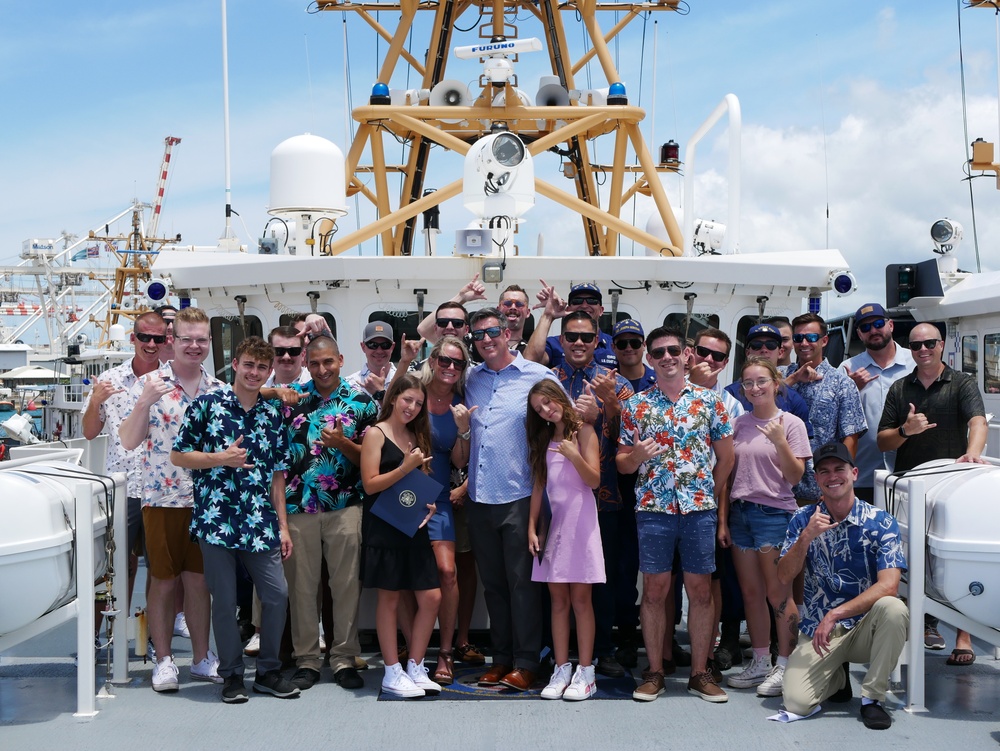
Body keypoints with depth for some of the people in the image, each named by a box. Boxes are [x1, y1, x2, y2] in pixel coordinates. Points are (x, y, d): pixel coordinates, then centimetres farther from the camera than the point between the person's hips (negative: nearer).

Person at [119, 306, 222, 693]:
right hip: (162, 498, -3)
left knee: (199, 579, 10)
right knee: (163, 582, 5)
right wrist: (143, 404, -22)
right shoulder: (149, 384, -3)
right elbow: (128, 442, -8)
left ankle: (202, 658, 20)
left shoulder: (219, 390, 7)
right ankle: (164, 661, 16)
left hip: (207, 499, 3)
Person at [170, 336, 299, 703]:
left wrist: (283, 526, 9)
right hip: (216, 519, -3)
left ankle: (268, 671, 18)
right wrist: (221, 459, -13)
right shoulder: (206, 405, 0)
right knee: (225, 601, 2)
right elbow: (178, 455, 1)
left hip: (260, 522, 3)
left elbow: (277, 475, 13)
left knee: (277, 595, 1)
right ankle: (232, 675, 17)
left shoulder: (273, 415, 11)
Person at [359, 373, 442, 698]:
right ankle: (392, 673, 10)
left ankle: (415, 668, 14)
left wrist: (428, 503, 5)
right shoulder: (376, 433, -4)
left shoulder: (417, 436, 16)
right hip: (384, 527, -6)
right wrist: (405, 468, -20)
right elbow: (370, 484, -11)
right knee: (389, 597, 1)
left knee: (432, 597, 2)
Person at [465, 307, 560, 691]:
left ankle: (525, 662, 8)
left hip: (520, 496, -5)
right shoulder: (471, 379, 11)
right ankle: (501, 657, 22)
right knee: (493, 582, 12)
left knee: (522, 582, 0)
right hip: (480, 497, 5)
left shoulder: (538, 376, -3)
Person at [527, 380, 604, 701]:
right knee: (558, 599, 3)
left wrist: (574, 455, -23)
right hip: (552, 521, 5)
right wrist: (532, 527, 7)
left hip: (579, 520, -4)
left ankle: (585, 673, -1)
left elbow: (594, 480, -7)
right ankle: (561, 670, 7)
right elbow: (539, 485, 13)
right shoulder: (544, 439, 15)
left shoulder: (583, 431, 0)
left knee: (580, 598, -4)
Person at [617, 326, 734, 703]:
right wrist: (637, 455, -14)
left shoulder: (709, 400, 5)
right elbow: (622, 464, 6)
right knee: (655, 590, 3)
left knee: (701, 590, 3)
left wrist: (712, 495, 5)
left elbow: (725, 456, 9)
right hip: (653, 508, 0)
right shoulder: (635, 405, 5)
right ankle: (654, 672, 14)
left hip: (700, 508, 0)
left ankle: (700, 672, 13)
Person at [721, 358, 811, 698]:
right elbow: (728, 474, 12)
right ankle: (760, 663, 18)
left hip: (774, 513, -5)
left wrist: (780, 442, -20)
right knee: (751, 592, 9)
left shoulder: (790, 423, -2)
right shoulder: (739, 424, 10)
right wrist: (722, 519, 9)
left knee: (778, 593, -3)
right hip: (740, 512, 5)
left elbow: (795, 477, -7)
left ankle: (784, 666, 5)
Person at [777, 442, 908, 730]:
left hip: (866, 626, -1)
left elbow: (888, 586, -18)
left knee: (893, 608, -35)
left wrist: (835, 614, -25)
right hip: (817, 629, 1)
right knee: (796, 703, -20)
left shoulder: (881, 522, -7)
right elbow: (784, 577, -5)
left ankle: (872, 697, -15)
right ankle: (838, 677, 16)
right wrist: (806, 537, -21)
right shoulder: (803, 520, 1)